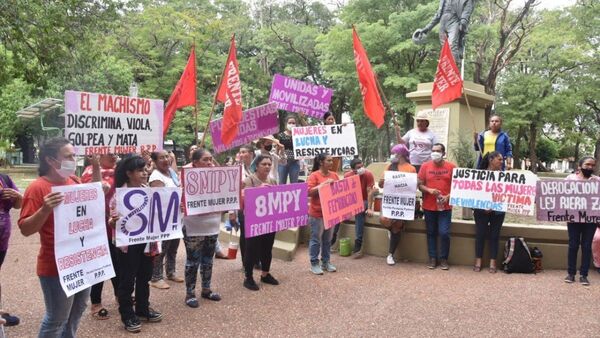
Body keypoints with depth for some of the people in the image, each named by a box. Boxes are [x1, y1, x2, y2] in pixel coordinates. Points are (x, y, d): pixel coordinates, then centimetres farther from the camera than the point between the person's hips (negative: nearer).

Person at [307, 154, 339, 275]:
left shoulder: (334, 175, 9)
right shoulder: (314, 175, -9)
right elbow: (309, 192, -17)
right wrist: (324, 184, -22)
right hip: (317, 213, -6)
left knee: (327, 239, 14)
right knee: (316, 239, 2)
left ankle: (326, 262, 25)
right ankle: (314, 264, 12)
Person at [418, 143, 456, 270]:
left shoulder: (451, 166, -1)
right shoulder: (425, 166, 1)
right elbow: (419, 185, 2)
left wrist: (448, 196, -13)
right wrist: (429, 190, -17)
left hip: (445, 207, -1)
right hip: (429, 206, 2)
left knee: (444, 233, -5)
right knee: (431, 233, 9)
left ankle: (444, 259, 13)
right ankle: (432, 258, 19)